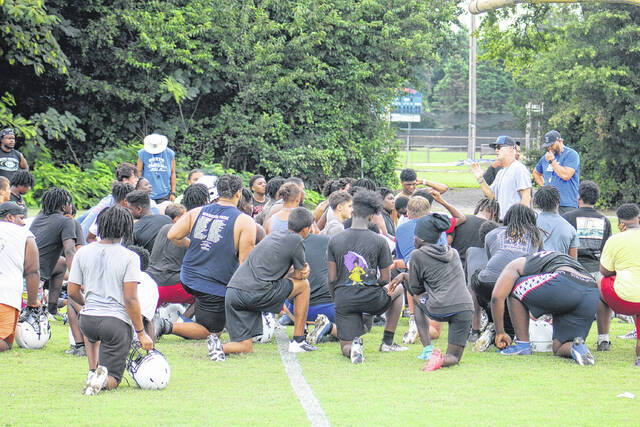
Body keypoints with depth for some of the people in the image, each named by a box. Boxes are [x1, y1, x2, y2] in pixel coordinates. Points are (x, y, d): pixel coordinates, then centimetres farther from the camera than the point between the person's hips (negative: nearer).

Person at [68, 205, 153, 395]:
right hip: (117, 322, -4)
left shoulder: (83, 252, 3)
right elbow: (130, 299, -12)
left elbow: (72, 292, 7)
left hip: (87, 320, 4)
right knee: (112, 382, 6)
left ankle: (93, 371, 18)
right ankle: (103, 376, -30)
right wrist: (141, 333, -4)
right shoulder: (130, 258, -9)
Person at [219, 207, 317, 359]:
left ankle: (219, 347, -21)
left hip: (231, 291, 7)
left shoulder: (274, 235, 27)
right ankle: (298, 342, 17)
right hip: (256, 292, -7)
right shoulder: (296, 240, 2)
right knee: (303, 285, 17)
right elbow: (300, 275, 10)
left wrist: (303, 271, 9)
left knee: (246, 348, 10)